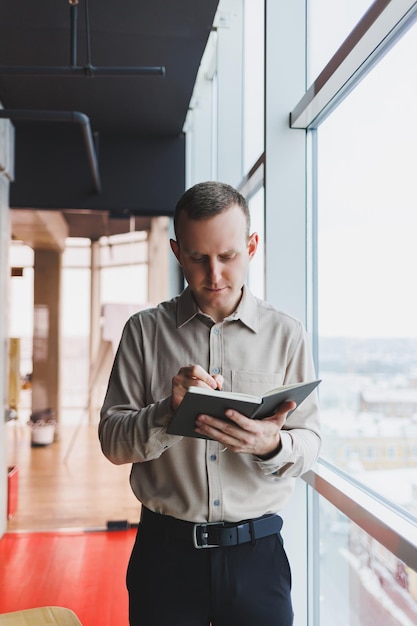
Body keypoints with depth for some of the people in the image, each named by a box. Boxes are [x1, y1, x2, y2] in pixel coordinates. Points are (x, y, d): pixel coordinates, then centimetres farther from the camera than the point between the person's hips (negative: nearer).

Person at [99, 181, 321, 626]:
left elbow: (309, 442, 0)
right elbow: (112, 441, -3)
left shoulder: (286, 334, 0)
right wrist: (169, 412, -22)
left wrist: (271, 444, -22)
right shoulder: (145, 330, 0)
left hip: (256, 551, 1)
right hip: (165, 550, 0)